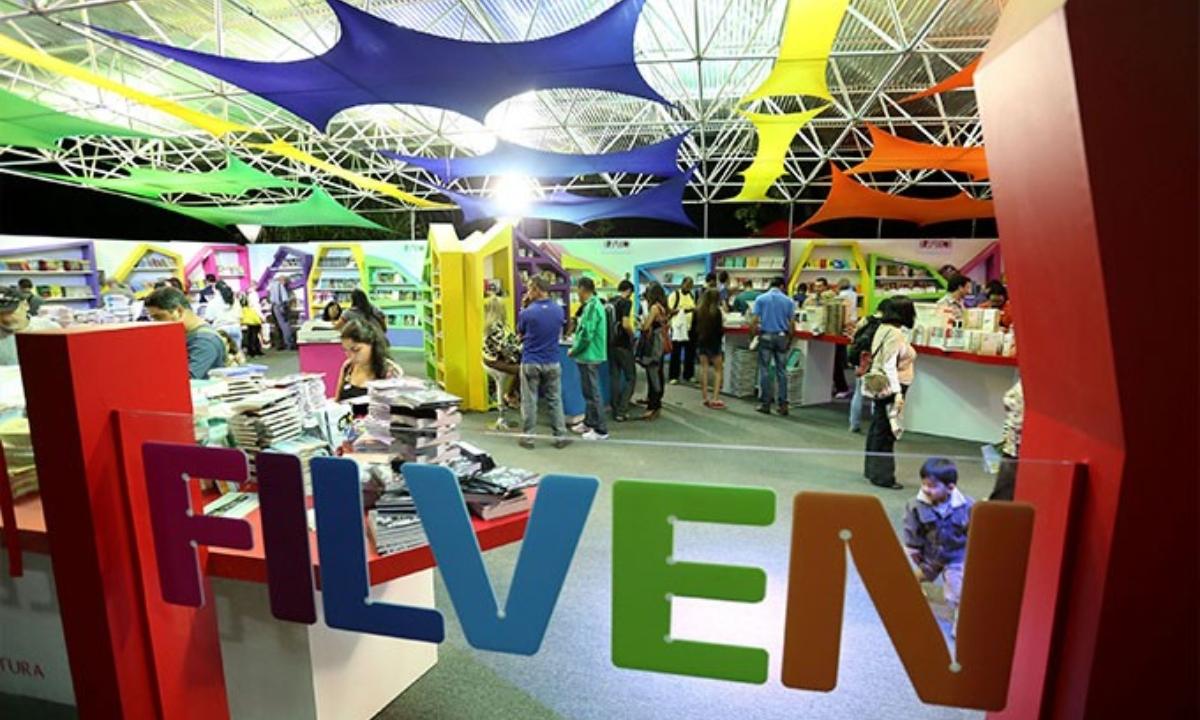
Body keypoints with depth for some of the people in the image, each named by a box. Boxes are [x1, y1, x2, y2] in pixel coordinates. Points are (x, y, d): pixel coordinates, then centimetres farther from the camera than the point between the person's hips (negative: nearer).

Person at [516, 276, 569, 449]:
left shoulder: (527, 313, -14)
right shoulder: (559, 310, -1)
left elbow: (520, 334, 3)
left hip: (530, 362, -3)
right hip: (552, 363, 3)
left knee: (529, 401, 8)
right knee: (555, 400, 10)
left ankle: (527, 437, 15)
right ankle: (560, 436, 13)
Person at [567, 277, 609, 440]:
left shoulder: (591, 307, -19)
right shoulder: (594, 304, 13)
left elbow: (586, 335, -24)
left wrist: (573, 350, -11)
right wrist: (576, 347, 13)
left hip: (589, 356, -10)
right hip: (590, 355, 10)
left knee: (592, 393, -3)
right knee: (589, 391, 18)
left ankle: (601, 430, 4)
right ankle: (589, 422, 30)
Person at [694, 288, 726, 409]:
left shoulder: (698, 311, 0)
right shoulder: (717, 312, -13)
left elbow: (694, 329, 4)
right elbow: (720, 330, -13)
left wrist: (695, 342, 14)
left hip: (701, 343, 4)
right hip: (714, 343, -4)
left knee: (704, 369, 9)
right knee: (718, 370, 6)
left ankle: (705, 397, 12)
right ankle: (715, 398, -2)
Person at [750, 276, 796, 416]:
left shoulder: (761, 299, 1)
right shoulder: (789, 301, 4)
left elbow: (754, 321, -7)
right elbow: (791, 324, 0)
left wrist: (753, 335, 3)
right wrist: (789, 340, 11)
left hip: (766, 337, -1)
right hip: (781, 337, 1)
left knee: (764, 370, 4)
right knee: (781, 371, 6)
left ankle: (765, 403, 5)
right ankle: (783, 404, 6)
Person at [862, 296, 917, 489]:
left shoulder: (883, 328, 10)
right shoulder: (894, 333, -17)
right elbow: (890, 365, -22)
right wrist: (897, 393, -26)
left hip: (879, 385, 9)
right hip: (889, 387, -9)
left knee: (878, 428, 16)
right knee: (886, 431, -2)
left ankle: (872, 469, 27)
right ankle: (883, 476, 6)